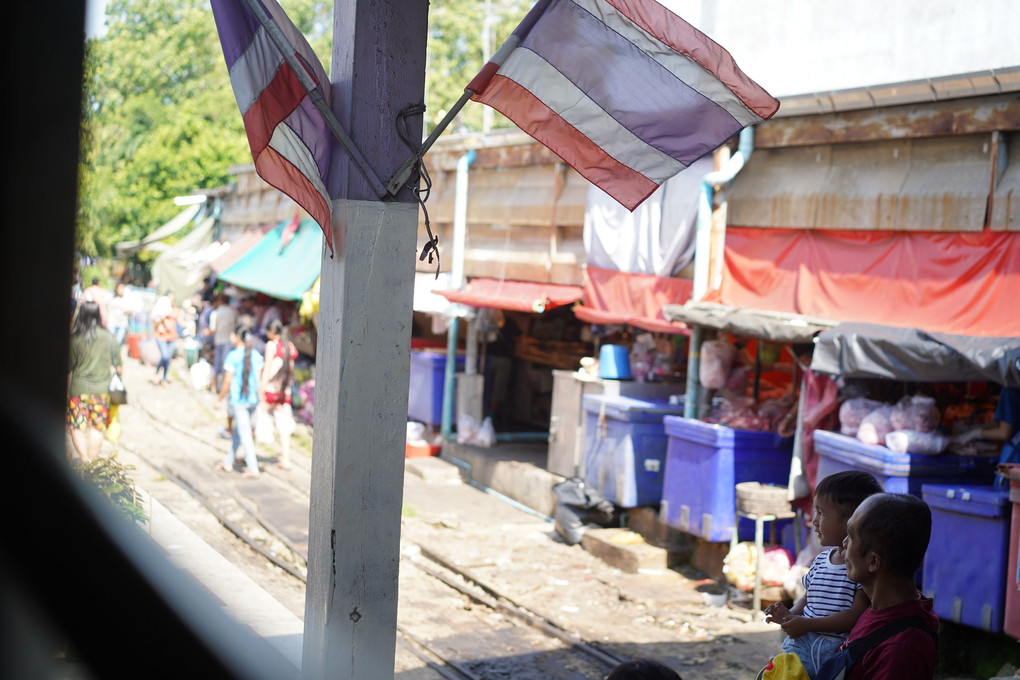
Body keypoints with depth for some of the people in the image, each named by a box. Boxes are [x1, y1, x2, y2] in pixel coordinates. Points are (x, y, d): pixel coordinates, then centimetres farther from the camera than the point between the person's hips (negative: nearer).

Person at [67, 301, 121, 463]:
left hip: (78, 388, -2)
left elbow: (69, 369, -2)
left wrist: (67, 391, 11)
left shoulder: (75, 339, -9)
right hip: (102, 389, 2)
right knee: (97, 427, 14)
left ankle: (85, 459, -14)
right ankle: (93, 460, 19)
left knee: (77, 427, 3)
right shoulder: (108, 337, -3)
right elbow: (117, 365, 4)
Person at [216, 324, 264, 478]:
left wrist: (219, 397, -1)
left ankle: (253, 468, -4)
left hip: (238, 400, -6)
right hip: (253, 399, 6)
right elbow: (259, 378, 7)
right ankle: (228, 462, 29)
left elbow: (227, 381, -13)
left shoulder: (233, 356, -13)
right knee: (237, 432, 18)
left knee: (244, 433, -2)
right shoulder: (256, 356, 4)